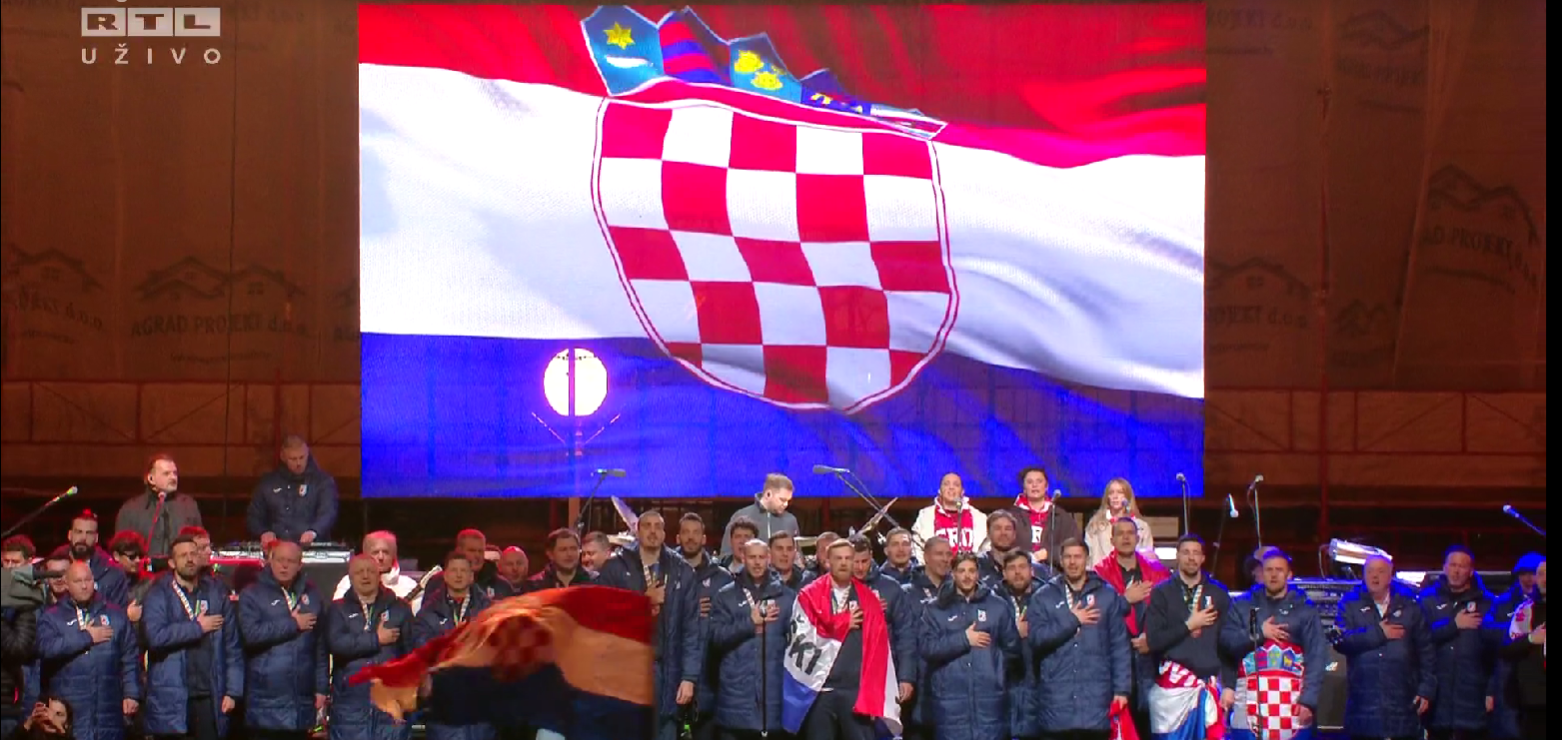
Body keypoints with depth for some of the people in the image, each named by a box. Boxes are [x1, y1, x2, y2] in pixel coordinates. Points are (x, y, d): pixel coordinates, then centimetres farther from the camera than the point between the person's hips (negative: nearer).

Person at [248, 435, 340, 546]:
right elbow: (253, 516, 22)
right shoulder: (268, 483, 18)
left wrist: (314, 532, -28)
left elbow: (328, 513, -8)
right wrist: (263, 532, 0)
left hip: (312, 548, -3)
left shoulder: (323, 481, 7)